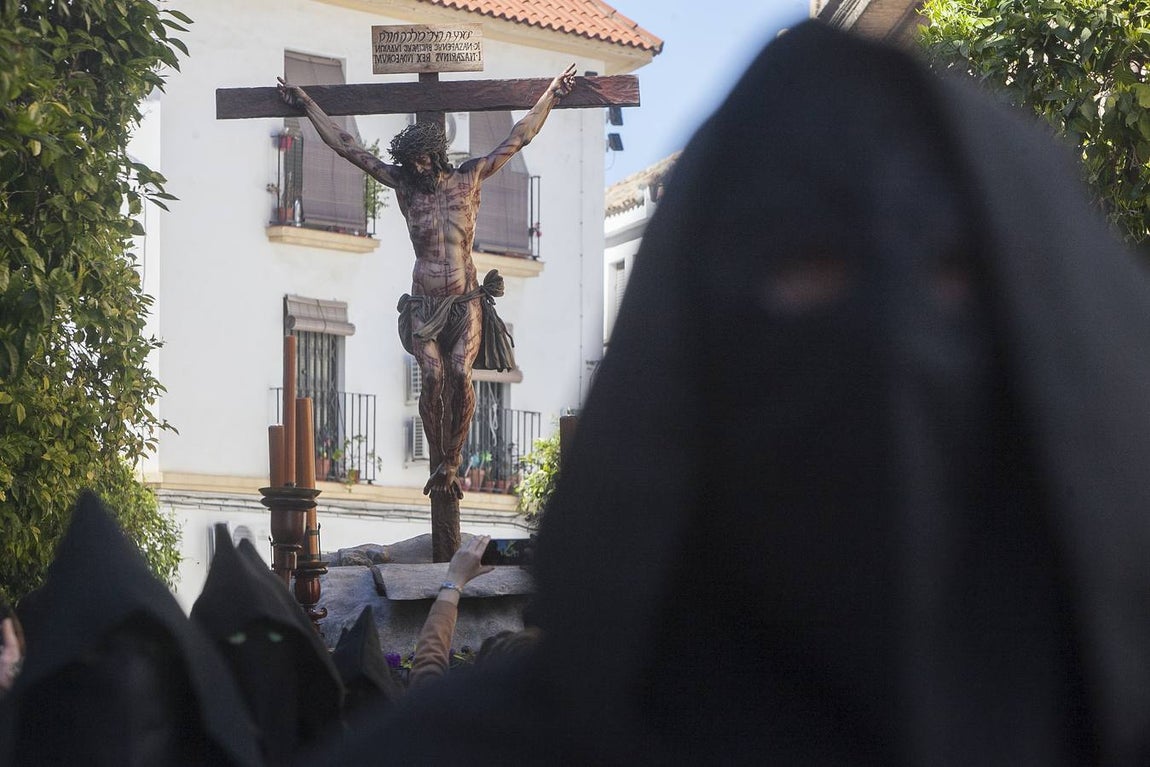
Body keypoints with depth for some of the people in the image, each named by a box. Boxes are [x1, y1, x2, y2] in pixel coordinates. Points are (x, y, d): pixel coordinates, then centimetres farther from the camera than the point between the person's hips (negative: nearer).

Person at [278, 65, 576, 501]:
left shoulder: (469, 178, 8)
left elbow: (519, 138, 14)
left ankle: (452, 462, -13)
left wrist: (550, 96, 18)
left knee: (460, 372, -22)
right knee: (433, 375, -20)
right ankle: (438, 463, -10)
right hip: (424, 304, 1)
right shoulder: (403, 184, 9)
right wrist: (308, 106, 16)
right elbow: (347, 147, 13)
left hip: (467, 301, 0)